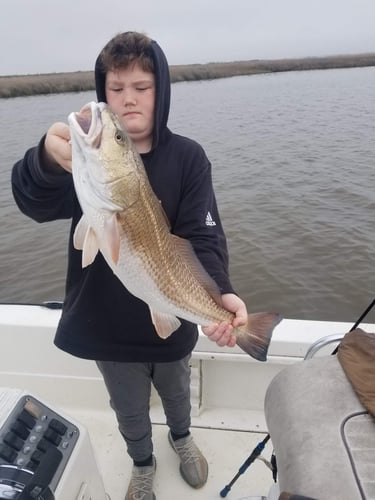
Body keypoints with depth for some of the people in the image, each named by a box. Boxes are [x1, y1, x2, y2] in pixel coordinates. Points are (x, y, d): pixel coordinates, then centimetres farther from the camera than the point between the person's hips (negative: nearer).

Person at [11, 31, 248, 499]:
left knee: (176, 394, 29)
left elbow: (203, 236, -18)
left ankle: (181, 438, 64)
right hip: (108, 323, 0)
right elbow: (35, 203, -29)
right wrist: (48, 160, -52)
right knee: (130, 411, 25)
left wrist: (220, 292, -37)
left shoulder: (187, 157, -11)